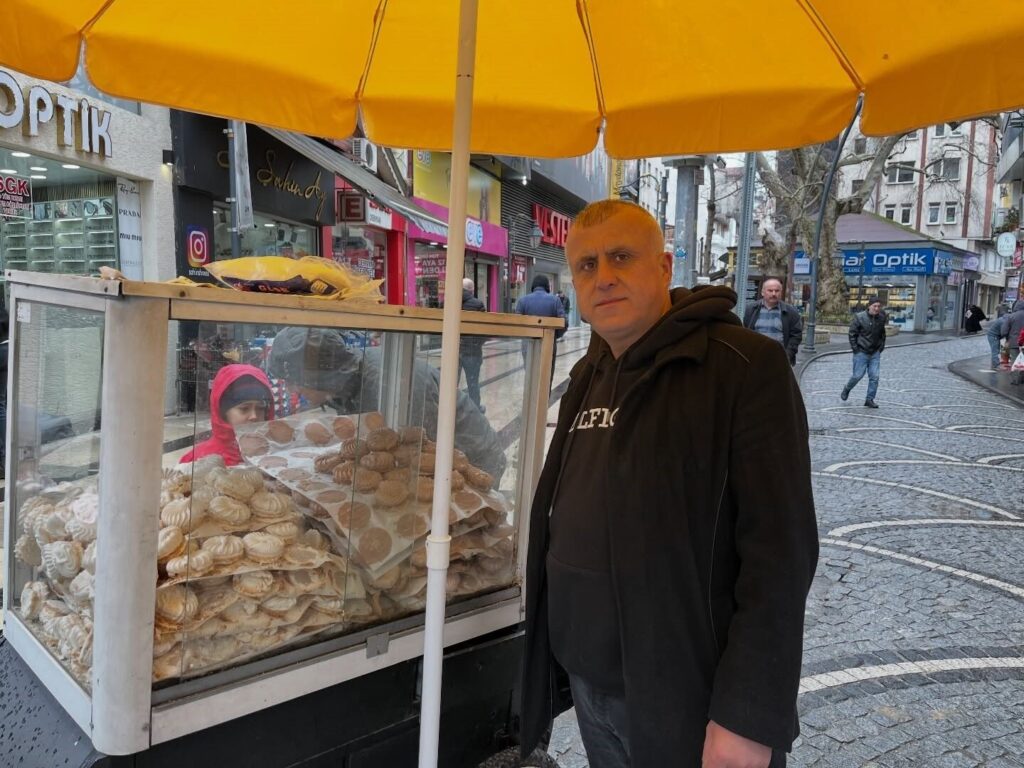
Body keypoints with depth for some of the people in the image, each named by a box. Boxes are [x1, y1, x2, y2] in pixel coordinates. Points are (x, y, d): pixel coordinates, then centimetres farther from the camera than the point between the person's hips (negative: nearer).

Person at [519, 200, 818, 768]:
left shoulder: (745, 366, -16)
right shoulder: (586, 377, 8)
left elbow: (780, 550, -19)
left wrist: (749, 717, -20)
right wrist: (556, 645, 14)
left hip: (685, 695, -6)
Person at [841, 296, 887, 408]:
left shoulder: (881, 318, 3)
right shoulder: (859, 317, -10)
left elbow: (882, 334, 18)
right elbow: (852, 333, -6)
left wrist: (881, 346, 9)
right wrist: (855, 348, -9)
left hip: (875, 353, 4)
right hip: (861, 352, -4)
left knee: (874, 376, -2)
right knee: (858, 375, -2)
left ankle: (870, 399, 7)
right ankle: (847, 389, 27)